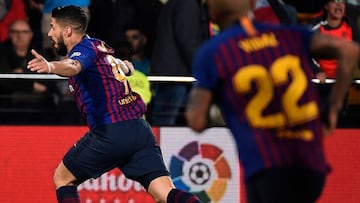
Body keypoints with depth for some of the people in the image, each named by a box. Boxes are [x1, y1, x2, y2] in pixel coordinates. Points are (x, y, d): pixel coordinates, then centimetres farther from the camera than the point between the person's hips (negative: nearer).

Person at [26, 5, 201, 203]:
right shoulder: (100, 46, 23)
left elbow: (73, 66, -27)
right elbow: (128, 67, 46)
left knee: (62, 178, 15)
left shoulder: (84, 48, -1)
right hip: (140, 129, 7)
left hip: (109, 133, -7)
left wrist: (51, 67, -49)